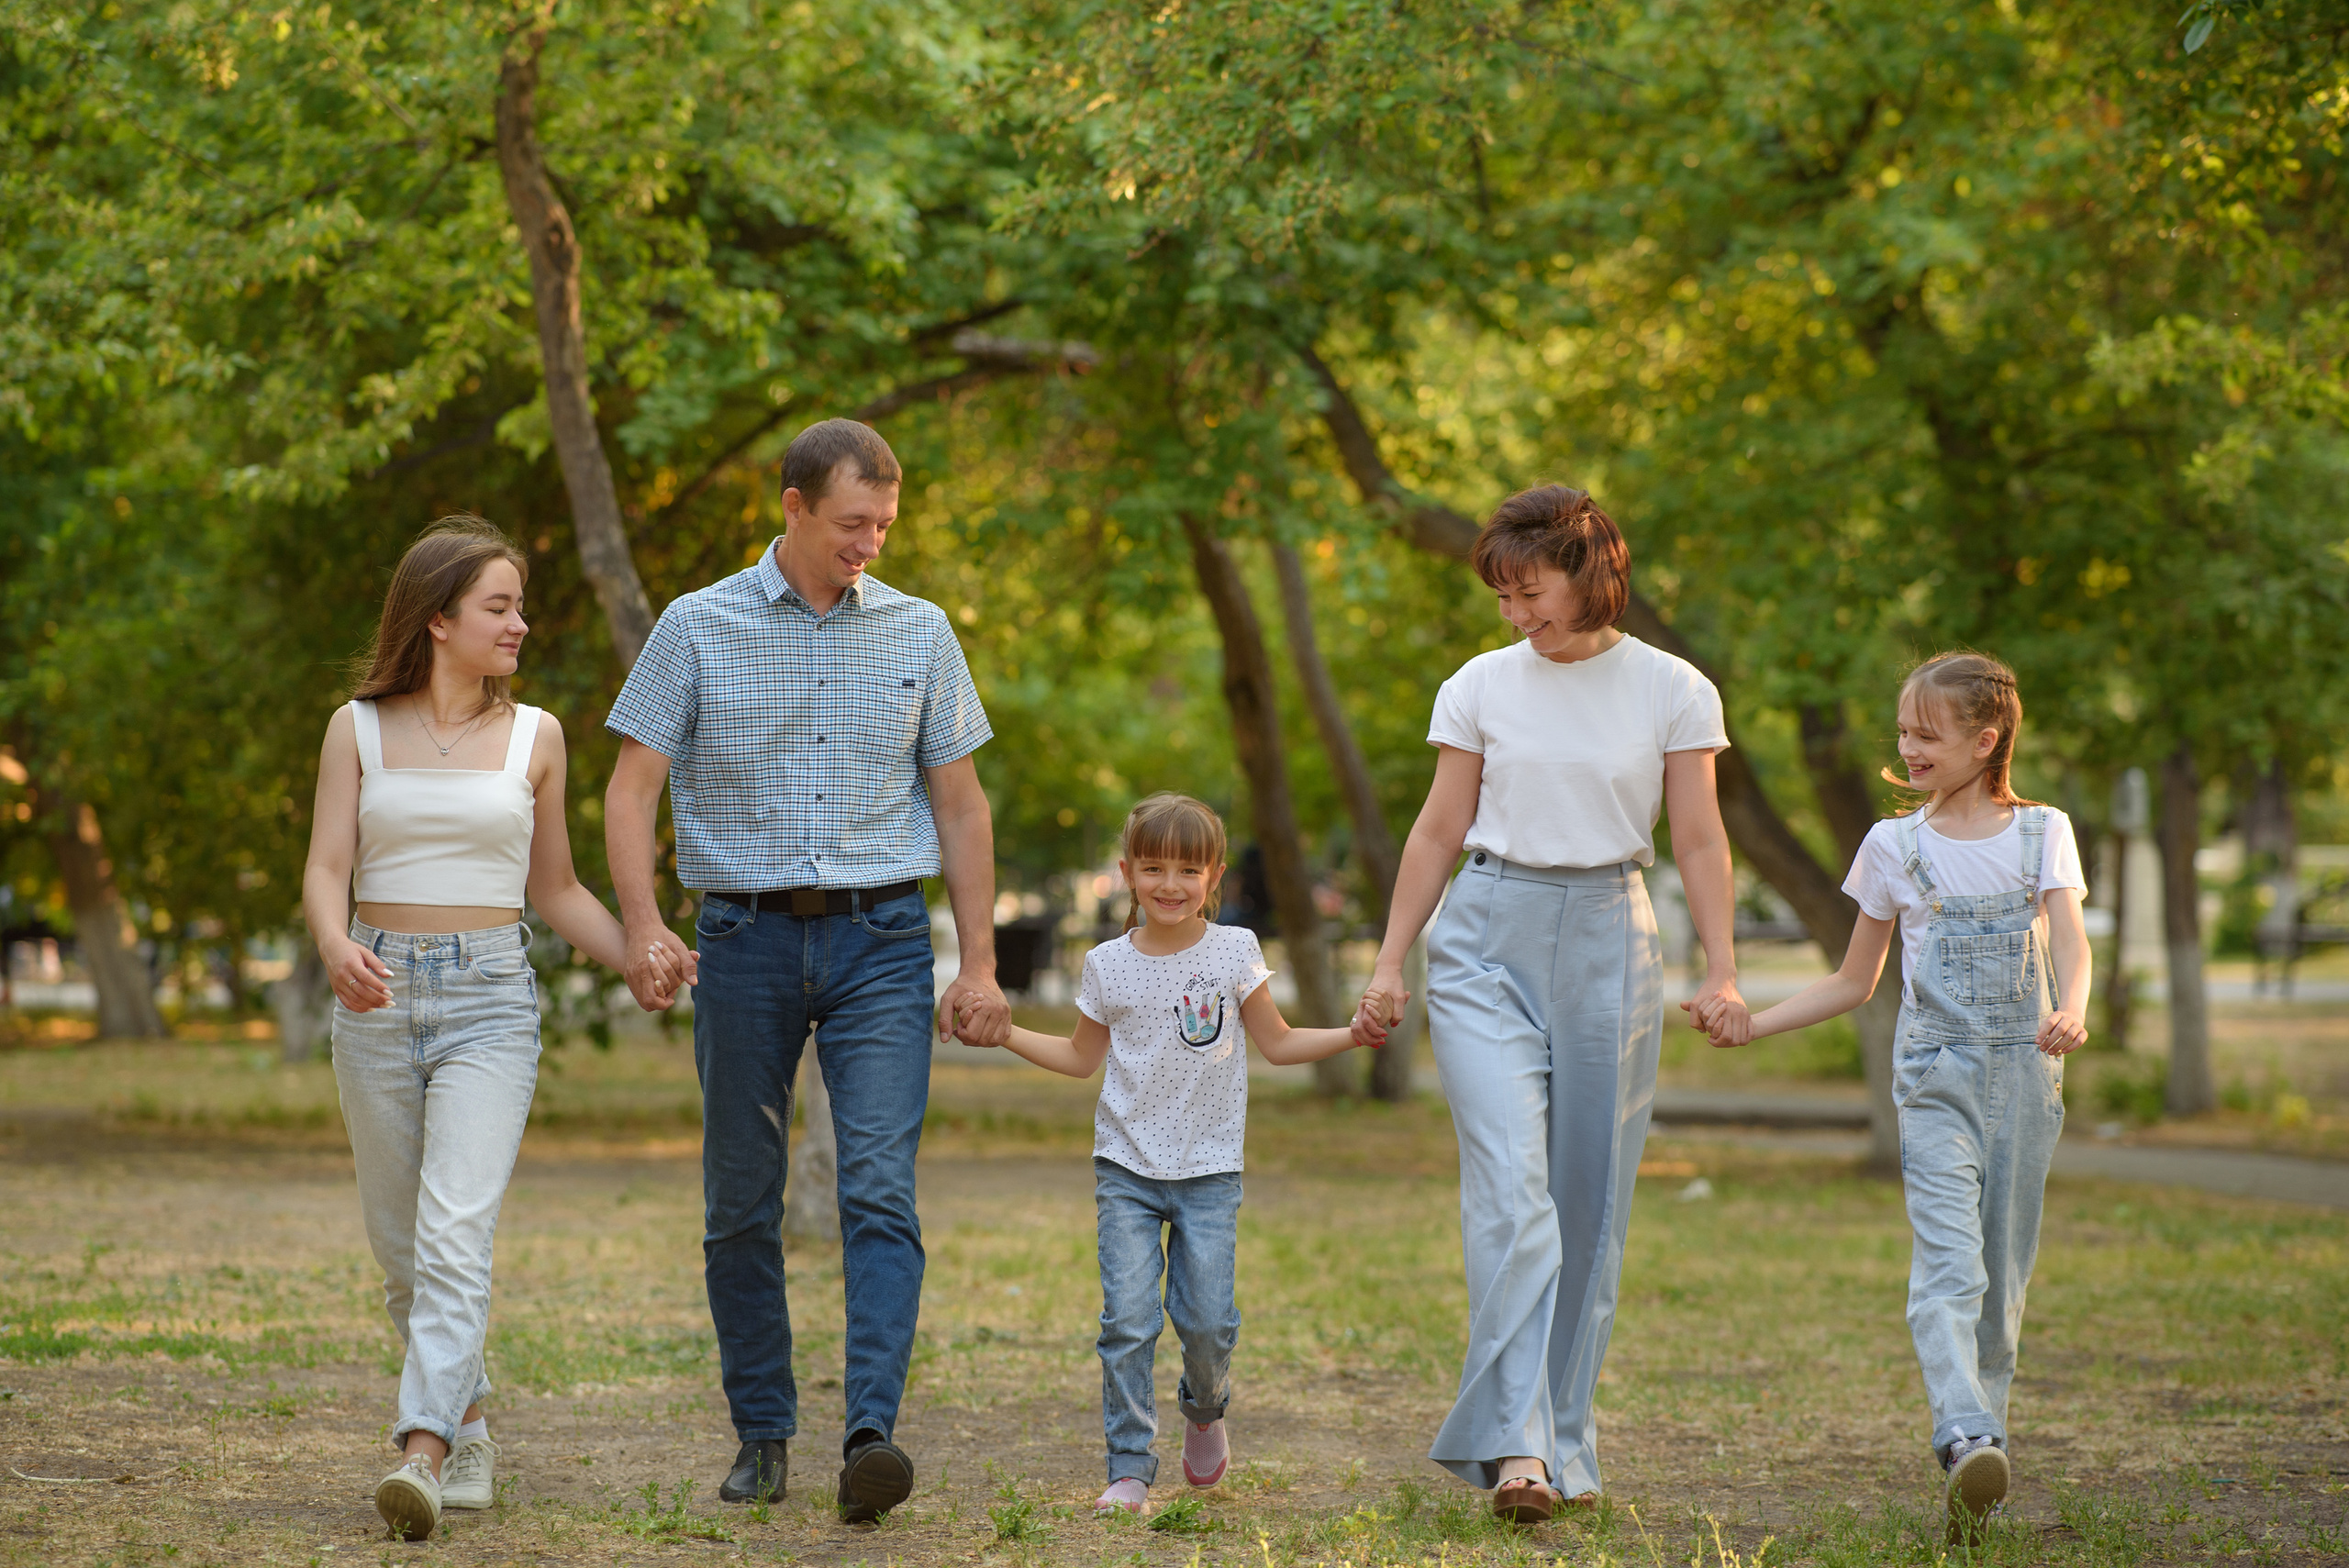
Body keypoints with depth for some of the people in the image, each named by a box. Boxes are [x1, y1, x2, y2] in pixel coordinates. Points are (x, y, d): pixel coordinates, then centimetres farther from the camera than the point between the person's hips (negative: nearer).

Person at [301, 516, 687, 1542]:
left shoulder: (533, 736, 8)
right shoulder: (358, 730, 5)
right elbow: (325, 872, -2)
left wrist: (640, 960, 0)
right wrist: (336, 947, -25)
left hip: (490, 999, -1)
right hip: (378, 997, 1)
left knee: (455, 1236, -18)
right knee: (402, 1252, 9)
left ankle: (423, 1455, -27)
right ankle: (467, 1428, 29)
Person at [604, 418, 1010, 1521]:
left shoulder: (919, 634, 8)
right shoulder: (700, 628, 3)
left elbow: (959, 804, 12)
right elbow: (632, 787, 0)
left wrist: (979, 964, 6)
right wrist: (642, 923, -15)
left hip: (881, 941, 0)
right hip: (747, 936, 0)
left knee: (879, 1192, -14)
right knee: (741, 1209, 6)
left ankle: (871, 1434, -22)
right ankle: (761, 1435, 17)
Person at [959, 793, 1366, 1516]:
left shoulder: (1234, 952, 1)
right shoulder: (1109, 967, 3)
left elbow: (1278, 1043, 10)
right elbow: (1080, 1057, 16)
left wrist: (1353, 1034, -3)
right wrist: (1002, 1033, 6)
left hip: (1209, 1171, 0)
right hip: (1127, 1166, 0)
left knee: (1207, 1318, -6)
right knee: (1128, 1318, -10)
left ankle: (1205, 1410, 27)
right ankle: (1129, 1470, -4)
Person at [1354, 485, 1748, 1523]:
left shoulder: (1671, 690, 2)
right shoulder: (1481, 687, 5)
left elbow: (1698, 841, 4)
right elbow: (1439, 831, 10)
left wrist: (1722, 972, -4)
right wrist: (1389, 965, 7)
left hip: (1607, 941, 0)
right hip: (1487, 936, 0)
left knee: (1589, 1201, 2)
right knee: (1510, 1181, -15)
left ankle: (1564, 1444, 12)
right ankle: (1515, 1441, -22)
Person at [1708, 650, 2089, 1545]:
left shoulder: (2042, 834, 7)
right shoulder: (1895, 847, 9)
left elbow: (2071, 941, -8)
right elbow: (1853, 983, 17)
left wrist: (2070, 1010, -30)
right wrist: (1750, 1024, 7)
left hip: (2025, 1077, 1)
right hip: (1936, 1077, -1)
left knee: (2001, 1279, 3)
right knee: (1949, 1266, -19)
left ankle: (1973, 1456, 10)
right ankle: (1969, 1443, -36)